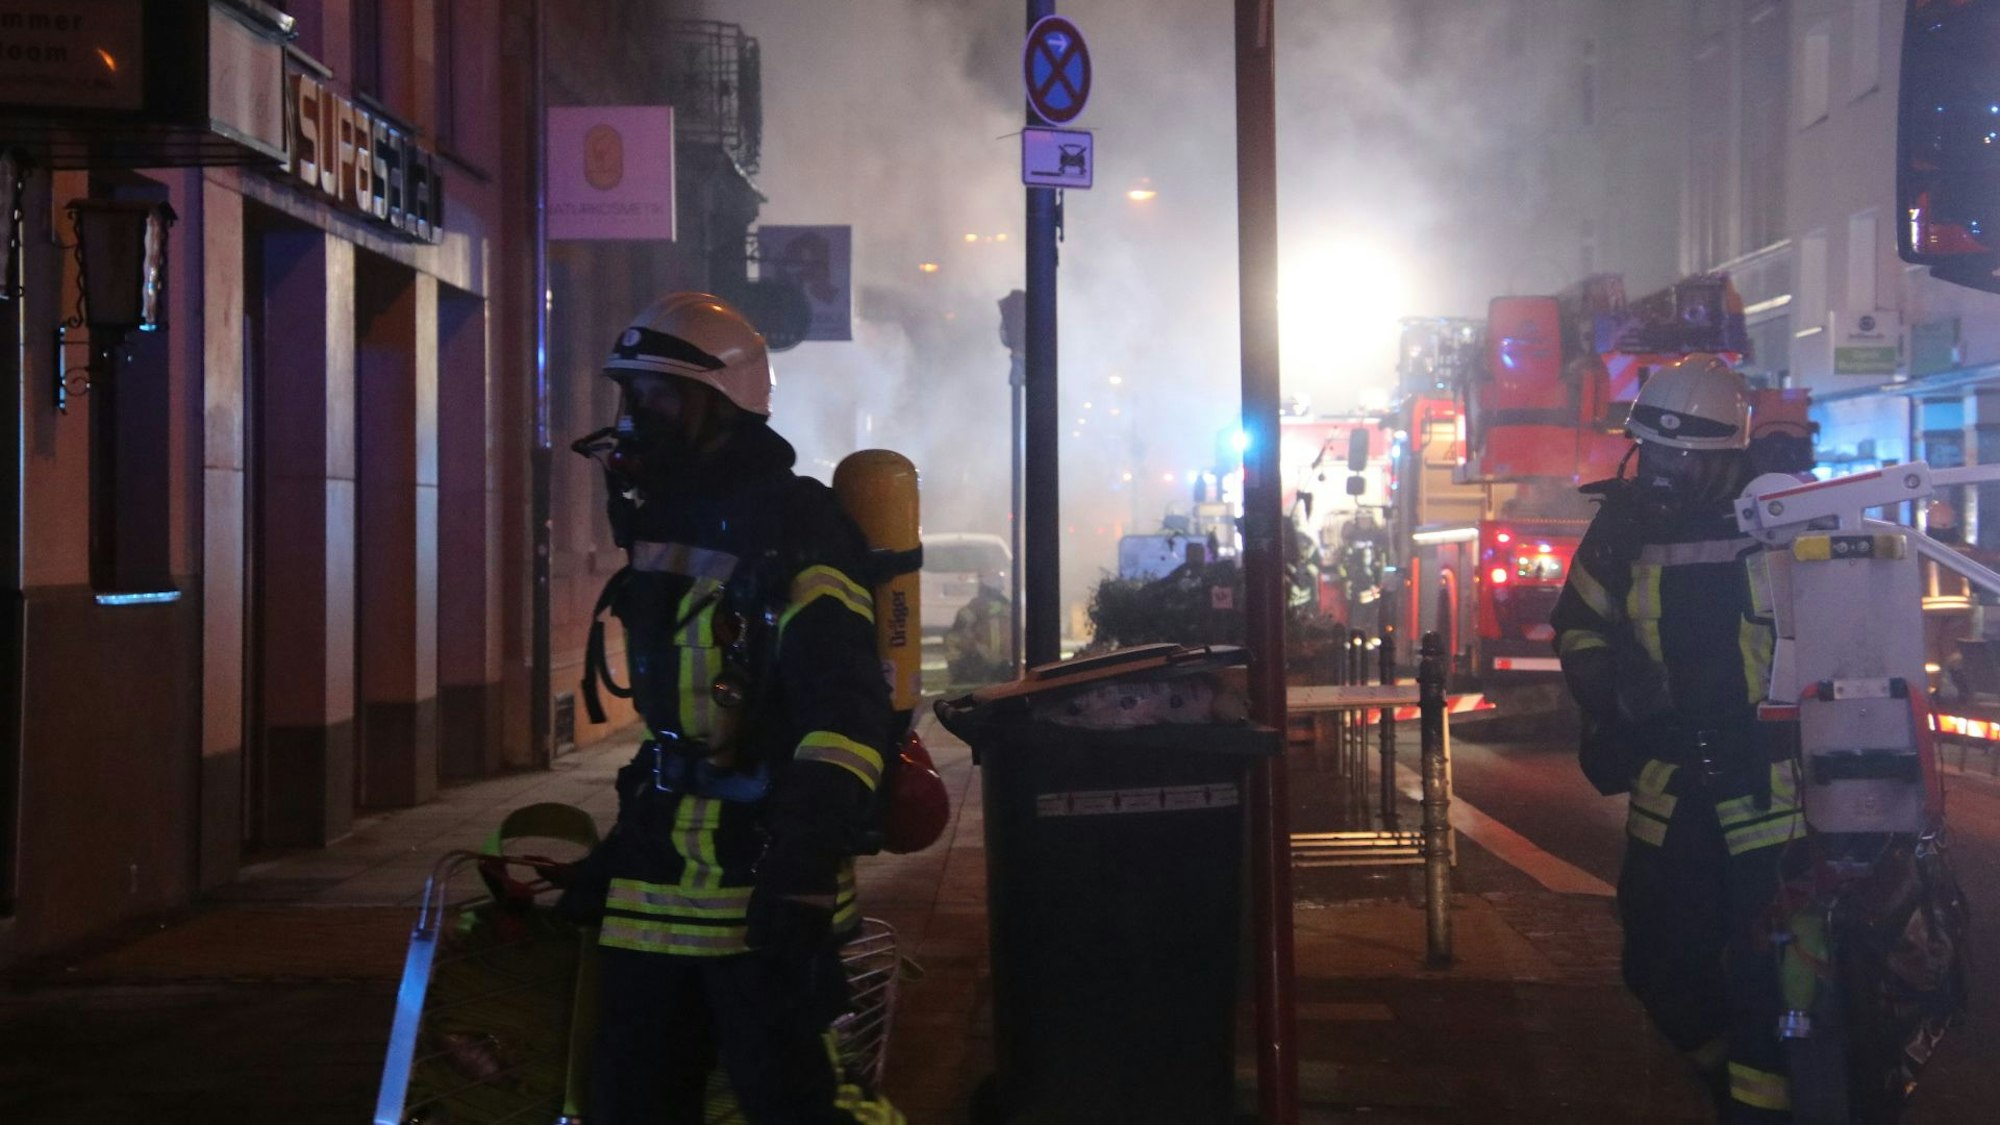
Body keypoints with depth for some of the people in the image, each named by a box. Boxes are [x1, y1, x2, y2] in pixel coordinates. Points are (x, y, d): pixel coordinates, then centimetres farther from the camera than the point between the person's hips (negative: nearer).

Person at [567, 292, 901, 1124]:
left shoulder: (791, 526, -11)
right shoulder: (662, 527, 17)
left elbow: (846, 711, -20)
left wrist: (803, 871, -28)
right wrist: (624, 842, 24)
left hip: (761, 889, -8)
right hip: (655, 892, 9)